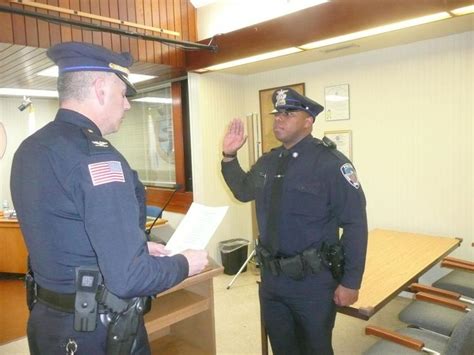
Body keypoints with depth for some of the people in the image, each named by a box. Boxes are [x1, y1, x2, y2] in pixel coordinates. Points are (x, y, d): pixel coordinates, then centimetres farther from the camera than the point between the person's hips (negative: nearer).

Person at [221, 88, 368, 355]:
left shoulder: (331, 163, -17)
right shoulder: (267, 162, 4)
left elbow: (355, 224, -16)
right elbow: (243, 191, 21)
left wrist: (351, 282, -15)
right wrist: (229, 157, 7)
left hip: (313, 281, -6)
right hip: (271, 278, 7)